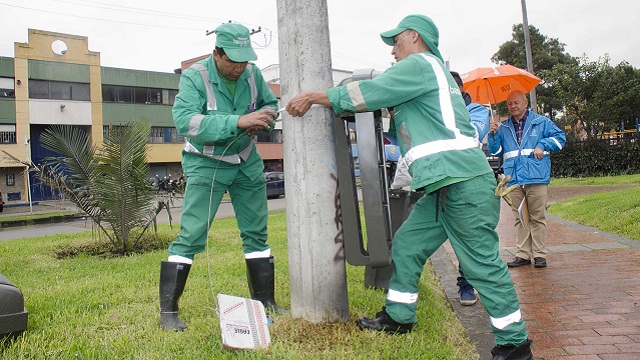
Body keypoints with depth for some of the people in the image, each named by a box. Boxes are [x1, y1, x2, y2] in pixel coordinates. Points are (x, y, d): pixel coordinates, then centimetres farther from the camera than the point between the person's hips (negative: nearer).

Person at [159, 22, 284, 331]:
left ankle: (265, 301, 23)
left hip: (247, 163, 5)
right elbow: (185, 121, -31)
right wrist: (239, 121, -38)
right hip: (206, 164, -5)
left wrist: (264, 118, -15)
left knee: (256, 233, 9)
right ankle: (168, 311, 3)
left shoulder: (252, 74, -4)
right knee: (190, 235, -9)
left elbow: (271, 104, 11)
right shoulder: (194, 77, -17)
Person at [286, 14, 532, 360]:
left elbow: (367, 93, -8)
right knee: (406, 244, 12)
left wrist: (313, 95, 1)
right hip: (444, 185, 10)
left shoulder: (420, 63, -3)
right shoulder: (429, 72, 28)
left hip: (463, 182, -10)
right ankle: (398, 317, 24)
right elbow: (382, 98, 30)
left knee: (482, 262, -4)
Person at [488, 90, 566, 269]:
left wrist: (543, 145, -6)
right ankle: (523, 254, 12)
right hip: (514, 179, 3)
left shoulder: (541, 122, 10)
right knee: (520, 219, 6)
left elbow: (560, 137, 9)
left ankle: (539, 254, 5)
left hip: (536, 179, -3)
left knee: (538, 218, -2)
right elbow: (495, 151, 13)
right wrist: (493, 135, -4)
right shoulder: (503, 127, 17)